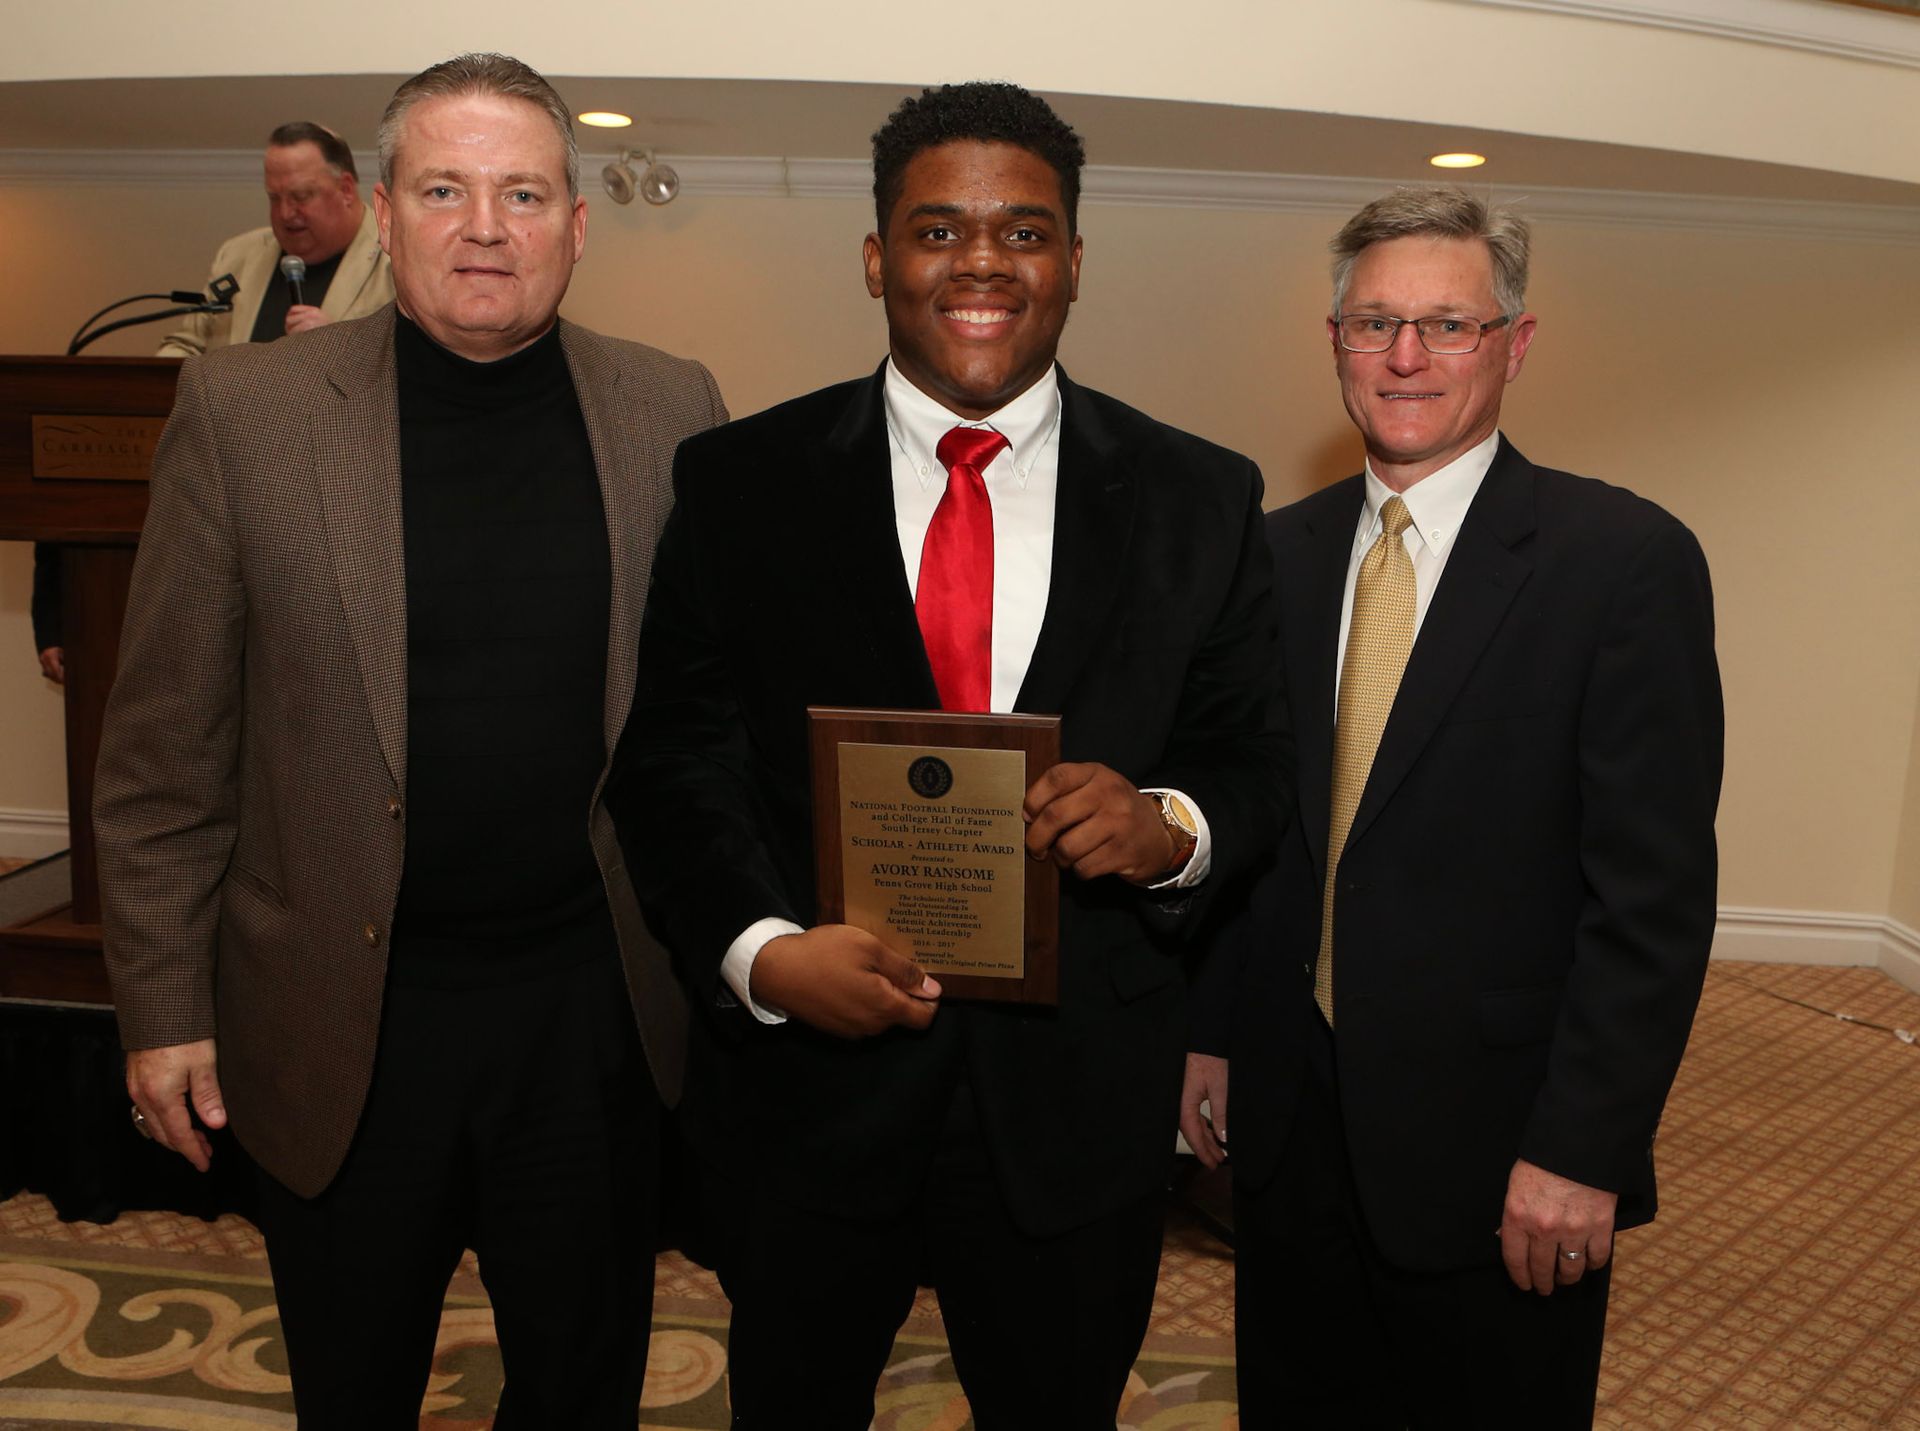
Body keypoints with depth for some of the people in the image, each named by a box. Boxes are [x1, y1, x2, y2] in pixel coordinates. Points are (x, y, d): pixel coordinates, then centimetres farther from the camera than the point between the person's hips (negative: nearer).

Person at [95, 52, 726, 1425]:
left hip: (596, 1008, 1)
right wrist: (164, 1004, -2)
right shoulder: (246, 410, -6)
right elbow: (165, 752, -2)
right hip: (340, 1021, 0)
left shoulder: (672, 412, -2)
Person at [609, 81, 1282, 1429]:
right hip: (806, 1076, 0)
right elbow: (674, 755, -4)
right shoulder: (740, 482, -3)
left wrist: (1171, 826, -21)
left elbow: (1252, 761, 1)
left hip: (1081, 1101, 1)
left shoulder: (1201, 499, -1)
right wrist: (761, 949, -20)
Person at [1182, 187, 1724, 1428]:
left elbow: (1655, 892, -14)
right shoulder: (1281, 554, 5)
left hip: (1494, 1141, -4)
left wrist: (1582, 1151, -15)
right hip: (1291, 1116, 5)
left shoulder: (1625, 559, -11)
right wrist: (1214, 1033, 8)